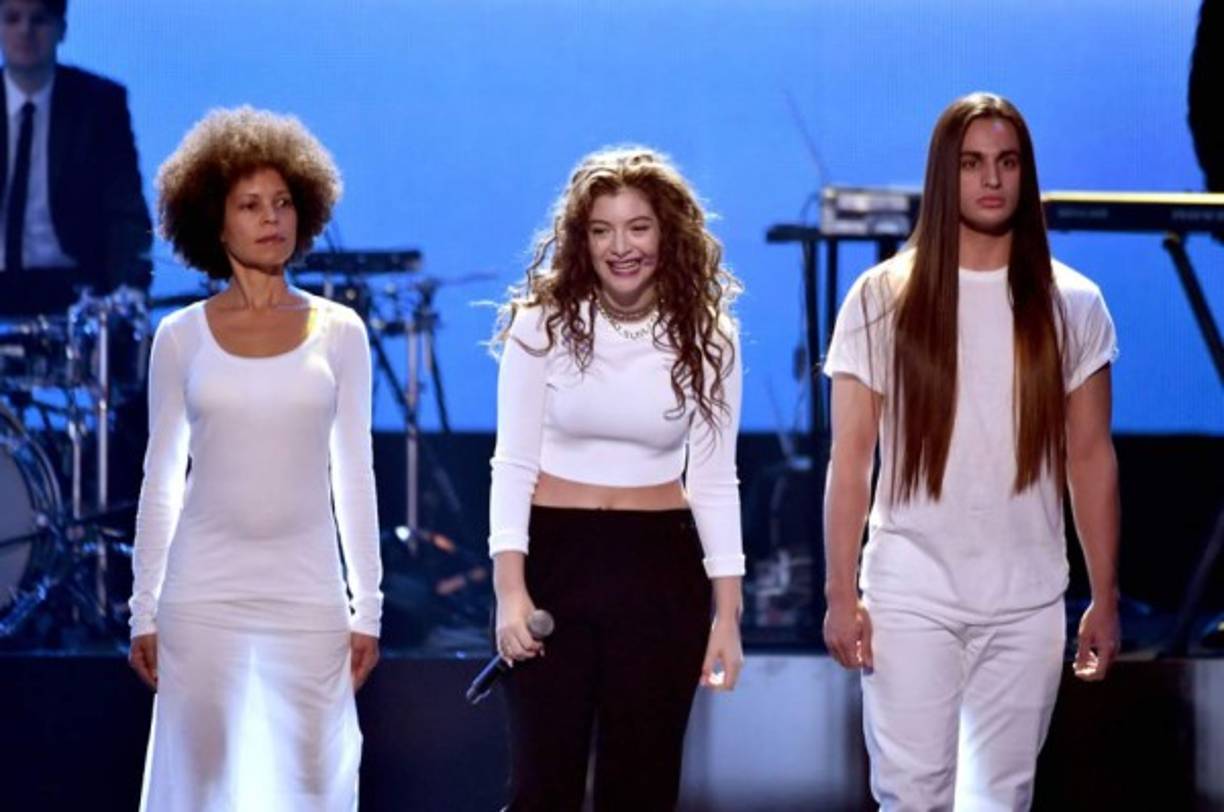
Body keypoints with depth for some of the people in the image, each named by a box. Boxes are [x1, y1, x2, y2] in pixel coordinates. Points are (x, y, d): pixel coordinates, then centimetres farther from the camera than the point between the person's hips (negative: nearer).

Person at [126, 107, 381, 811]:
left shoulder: (339, 332, 5)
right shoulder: (182, 337, 4)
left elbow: (354, 475, 6)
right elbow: (161, 478, 7)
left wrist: (368, 608, 3)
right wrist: (145, 610, 4)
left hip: (308, 594, 0)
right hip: (203, 594, 0)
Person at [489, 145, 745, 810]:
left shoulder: (704, 339, 1)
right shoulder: (542, 325, -3)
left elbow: (714, 480, 4)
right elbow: (513, 462, -3)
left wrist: (727, 612, -1)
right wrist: (510, 587, -14)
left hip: (660, 571, 2)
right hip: (553, 559, -1)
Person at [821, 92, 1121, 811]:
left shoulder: (1071, 306, 4)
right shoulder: (883, 299, 0)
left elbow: (1092, 459, 7)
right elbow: (851, 458, 0)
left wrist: (1107, 598, 4)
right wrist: (841, 594, -5)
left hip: (1028, 601, 2)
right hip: (911, 595, -2)